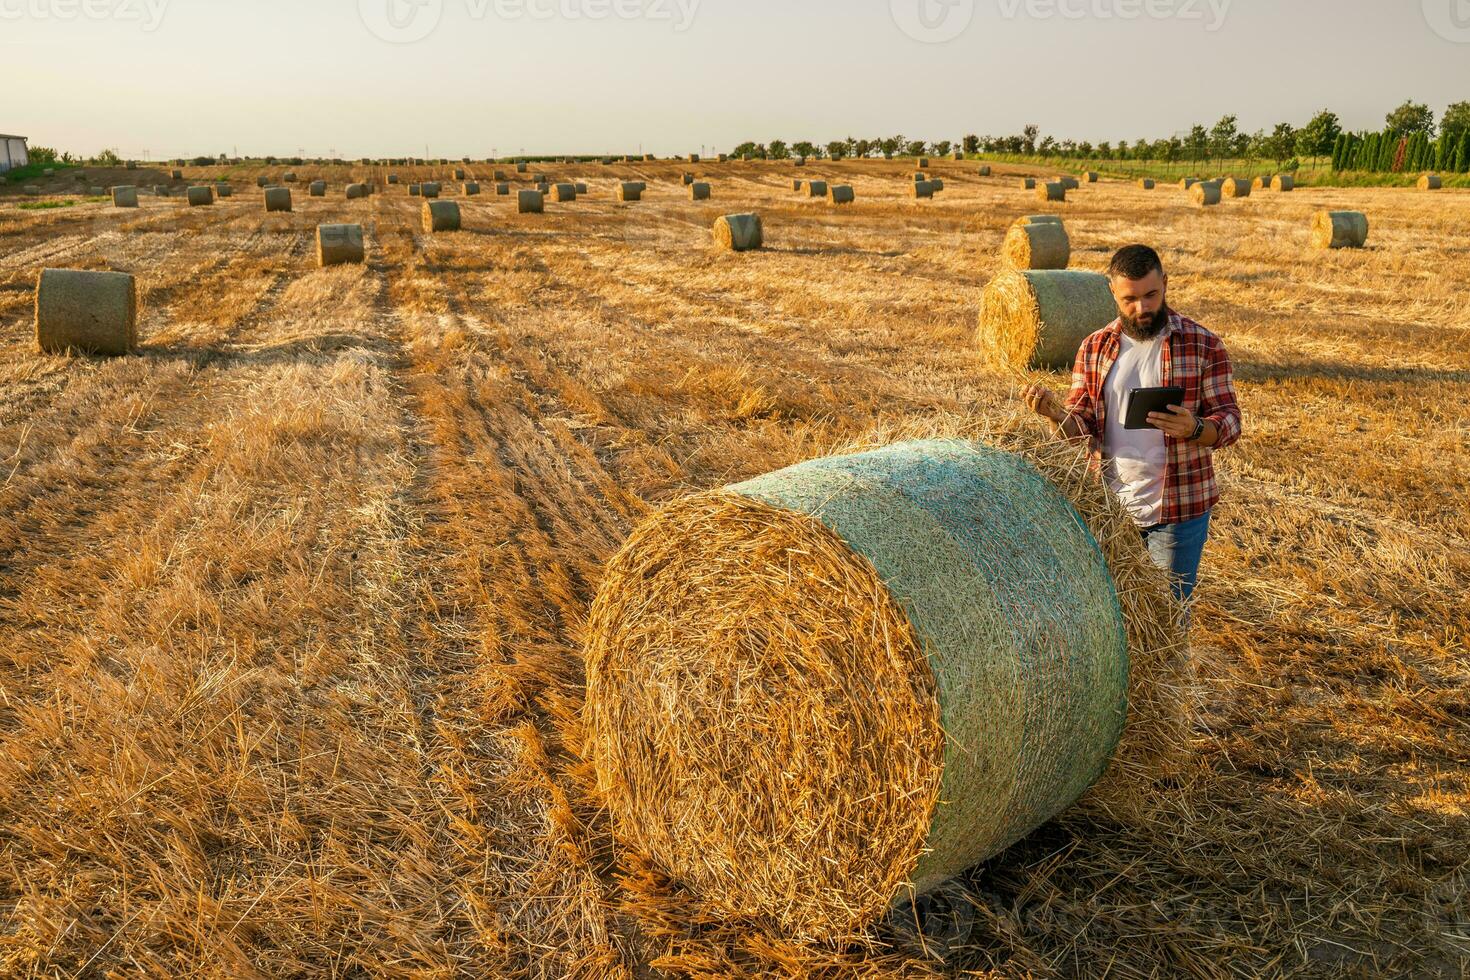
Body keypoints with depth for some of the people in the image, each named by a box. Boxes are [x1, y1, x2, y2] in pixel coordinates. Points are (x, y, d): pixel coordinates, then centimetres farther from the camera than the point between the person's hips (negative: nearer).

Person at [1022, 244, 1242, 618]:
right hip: (1110, 509, 3)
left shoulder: (1204, 345, -5)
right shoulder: (1094, 348, 3)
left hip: (1177, 511, -3)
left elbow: (1229, 422, -6)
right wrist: (1055, 412, -21)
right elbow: (1080, 429, 2)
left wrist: (1194, 429, -29)